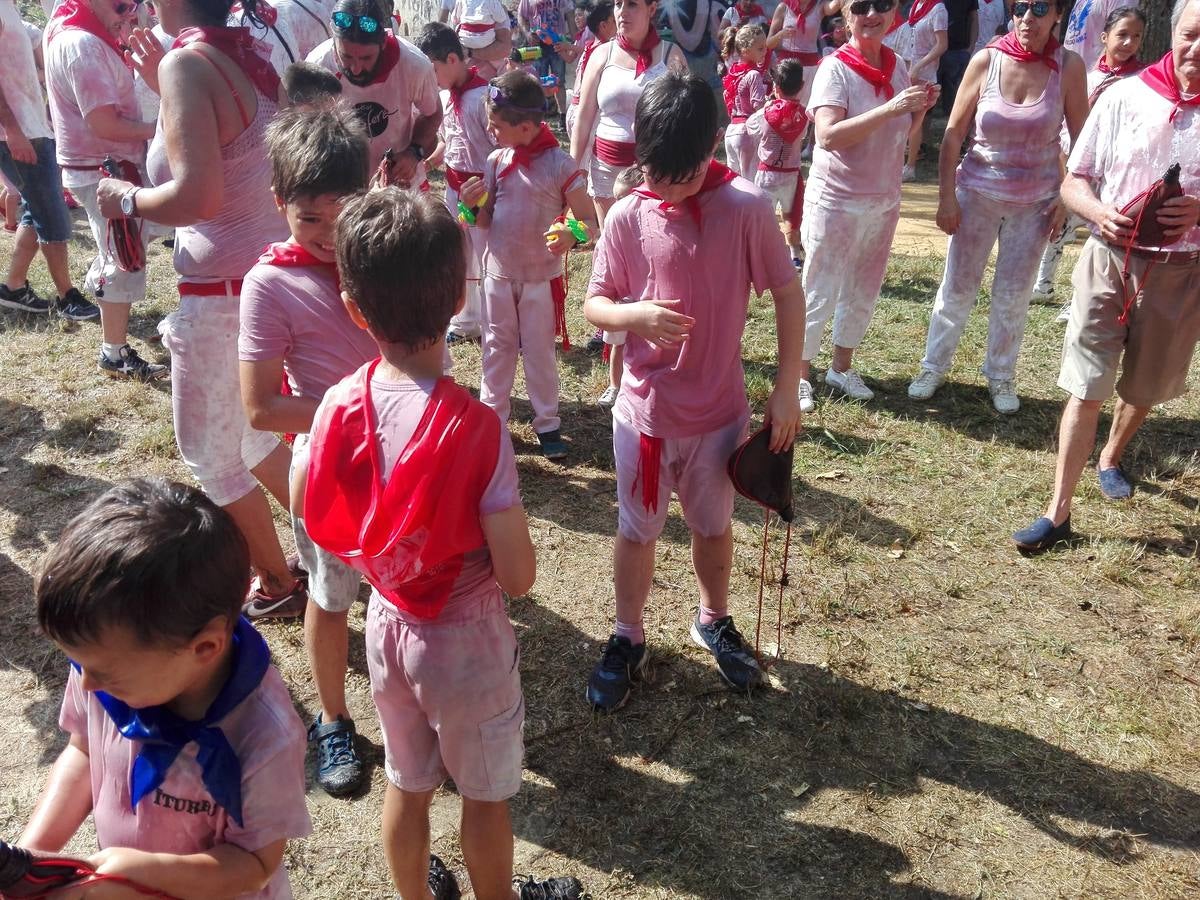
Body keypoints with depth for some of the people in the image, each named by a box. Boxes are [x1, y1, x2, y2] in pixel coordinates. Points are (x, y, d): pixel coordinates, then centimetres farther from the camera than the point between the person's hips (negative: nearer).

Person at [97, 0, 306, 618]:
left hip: (222, 295, -8)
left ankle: (277, 585, 27)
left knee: (212, 452, 13)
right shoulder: (253, 56, 5)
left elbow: (198, 196, -29)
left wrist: (126, 199, -11)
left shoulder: (187, 62, -18)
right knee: (252, 435, 25)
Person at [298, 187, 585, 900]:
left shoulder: (340, 406, -15)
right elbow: (518, 575, -23)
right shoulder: (478, 428, -29)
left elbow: (310, 514, 0)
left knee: (408, 784, 27)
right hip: (466, 639, -4)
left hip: (388, 623, 5)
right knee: (486, 794, 21)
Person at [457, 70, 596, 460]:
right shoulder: (496, 161, -1)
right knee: (497, 347, 14)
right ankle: (491, 416, 27)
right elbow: (486, 221, 6)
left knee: (539, 351, 7)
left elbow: (588, 221, -10)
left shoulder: (561, 165, -14)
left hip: (541, 277, -4)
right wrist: (474, 205, -15)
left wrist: (573, 237, -31)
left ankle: (547, 423, 21)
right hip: (498, 272, 4)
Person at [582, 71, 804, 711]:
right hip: (644, 409, 0)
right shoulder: (629, 217, -10)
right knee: (636, 531, 14)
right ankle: (628, 639, 35)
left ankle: (713, 621, 45)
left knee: (713, 525, 19)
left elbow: (787, 292, -4)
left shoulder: (746, 208, -12)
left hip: (719, 409, 0)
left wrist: (786, 390, -6)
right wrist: (635, 314, -26)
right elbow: (593, 305, -3)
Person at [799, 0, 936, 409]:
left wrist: (920, 108, -6)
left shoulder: (897, 66, 4)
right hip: (836, 202, -6)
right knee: (819, 294, 2)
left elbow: (901, 136, 14)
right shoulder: (835, 68, -14)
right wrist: (889, 108, -31)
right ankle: (800, 374, 15)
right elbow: (828, 136, -26)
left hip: (884, 201, 6)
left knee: (863, 291, 15)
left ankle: (841, 367, 30)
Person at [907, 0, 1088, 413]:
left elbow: (1080, 139, -1)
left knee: (1013, 295, 10)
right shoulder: (987, 61, -10)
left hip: (1036, 201, 1)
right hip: (977, 193, 0)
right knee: (957, 288, 6)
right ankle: (933, 367, 24)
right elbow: (954, 132, -6)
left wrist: (1066, 197, -5)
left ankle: (1001, 376, 27)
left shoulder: (1069, 67, -9)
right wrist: (946, 198, -8)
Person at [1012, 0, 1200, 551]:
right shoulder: (1124, 97, -3)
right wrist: (1099, 212, -18)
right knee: (1086, 391, -3)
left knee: (1146, 387, 18)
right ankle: (1058, 512, 2)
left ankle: (1111, 458, 48)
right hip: (1109, 257, -1)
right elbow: (1073, 181, 3)